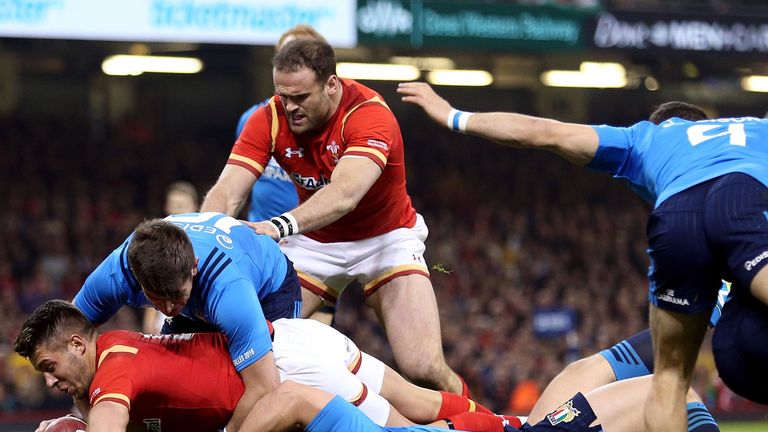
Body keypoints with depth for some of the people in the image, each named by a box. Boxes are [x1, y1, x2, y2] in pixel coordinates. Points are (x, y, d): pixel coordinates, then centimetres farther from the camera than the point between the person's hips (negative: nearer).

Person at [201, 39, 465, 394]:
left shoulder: (370, 114, -29)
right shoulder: (269, 119, -15)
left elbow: (345, 194, -45)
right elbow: (226, 194, -23)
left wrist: (282, 225, -62)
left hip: (385, 237, -4)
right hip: (314, 241, 4)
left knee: (424, 369, -19)